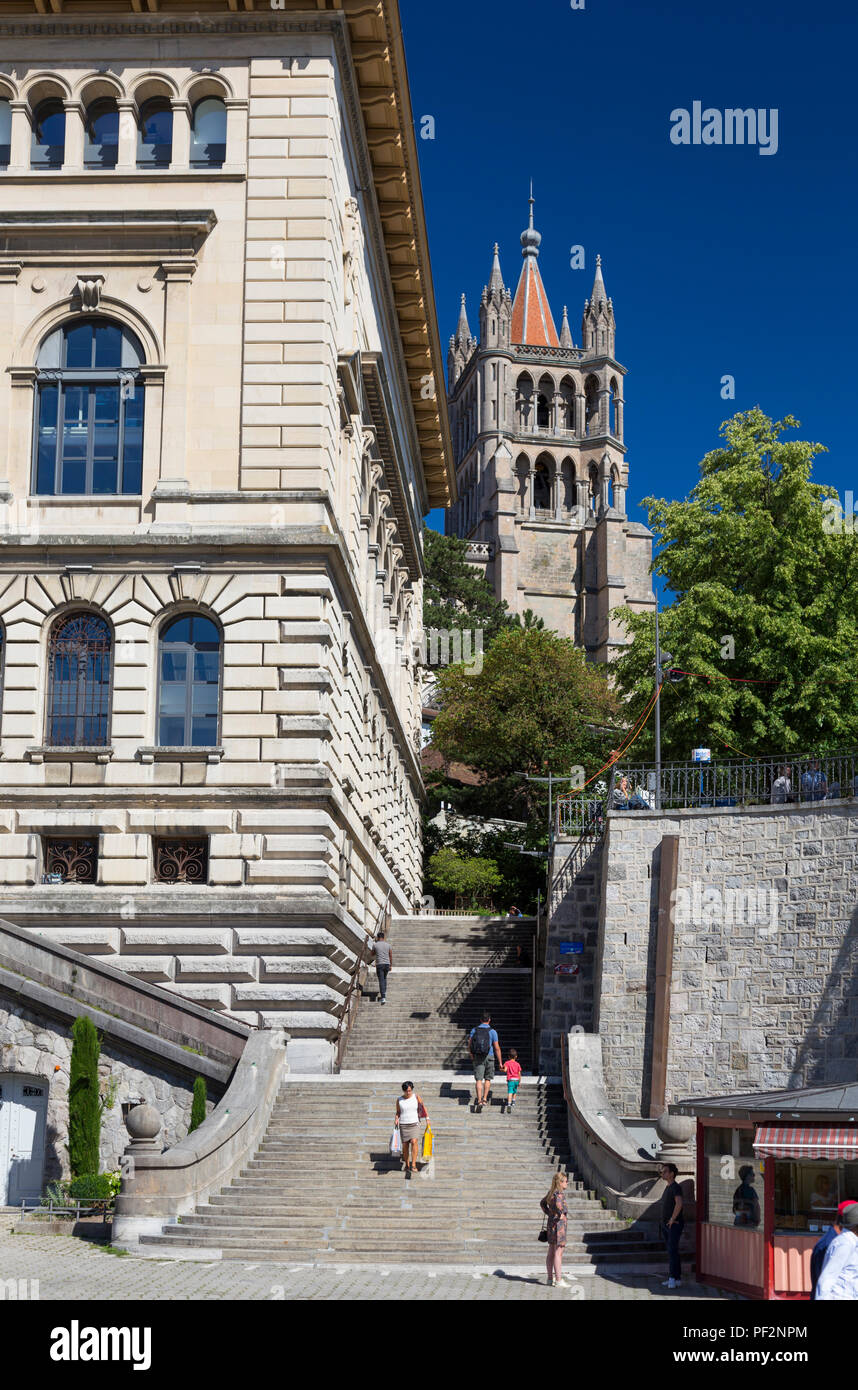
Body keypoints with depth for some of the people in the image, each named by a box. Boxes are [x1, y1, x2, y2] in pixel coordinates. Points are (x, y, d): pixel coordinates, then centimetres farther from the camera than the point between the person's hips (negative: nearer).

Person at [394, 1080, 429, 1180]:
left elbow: (423, 1107, 11)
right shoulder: (399, 1100, 1)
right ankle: (407, 1165, 19)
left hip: (415, 1124, -1)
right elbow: (398, 1112, 13)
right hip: (403, 1125, 1)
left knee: (414, 1142, -20)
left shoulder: (416, 1097, 0)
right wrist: (396, 1119, -6)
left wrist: (427, 1118, 3)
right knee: (405, 1146, 2)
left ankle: (413, 1165, -19)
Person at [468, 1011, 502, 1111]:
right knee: (487, 1079, 16)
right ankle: (485, 1099, 11)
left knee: (479, 1080, 0)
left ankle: (479, 1101, -11)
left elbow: (469, 1045, 4)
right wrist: (500, 1062, 2)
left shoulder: (474, 1030, 2)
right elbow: (497, 1048, -5)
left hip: (477, 1057, 1)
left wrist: (471, 1056, 21)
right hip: (489, 1057, -1)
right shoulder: (492, 1031, -4)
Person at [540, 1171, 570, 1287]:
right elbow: (558, 1203, -37)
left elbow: (542, 1203, 26)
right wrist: (560, 1214, -21)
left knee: (551, 1252, 13)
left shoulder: (551, 1192, 11)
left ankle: (550, 1278, 20)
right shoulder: (560, 1193, -16)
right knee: (558, 1252, -7)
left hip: (551, 1222, 9)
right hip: (559, 1223, -9)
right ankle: (559, 1280, -6)